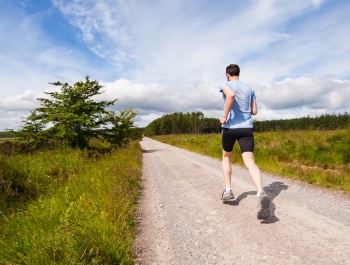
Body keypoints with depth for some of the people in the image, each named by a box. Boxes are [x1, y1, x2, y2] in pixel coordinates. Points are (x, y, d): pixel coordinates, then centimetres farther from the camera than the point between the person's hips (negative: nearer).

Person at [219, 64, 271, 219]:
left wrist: (225, 116, -17)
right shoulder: (249, 88, 16)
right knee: (250, 162, -9)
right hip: (247, 128, 3)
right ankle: (261, 194, -32)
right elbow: (254, 111, 16)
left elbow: (231, 95, -24)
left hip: (230, 127, -3)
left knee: (226, 157, 20)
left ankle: (228, 190, 18)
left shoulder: (226, 85, 1)